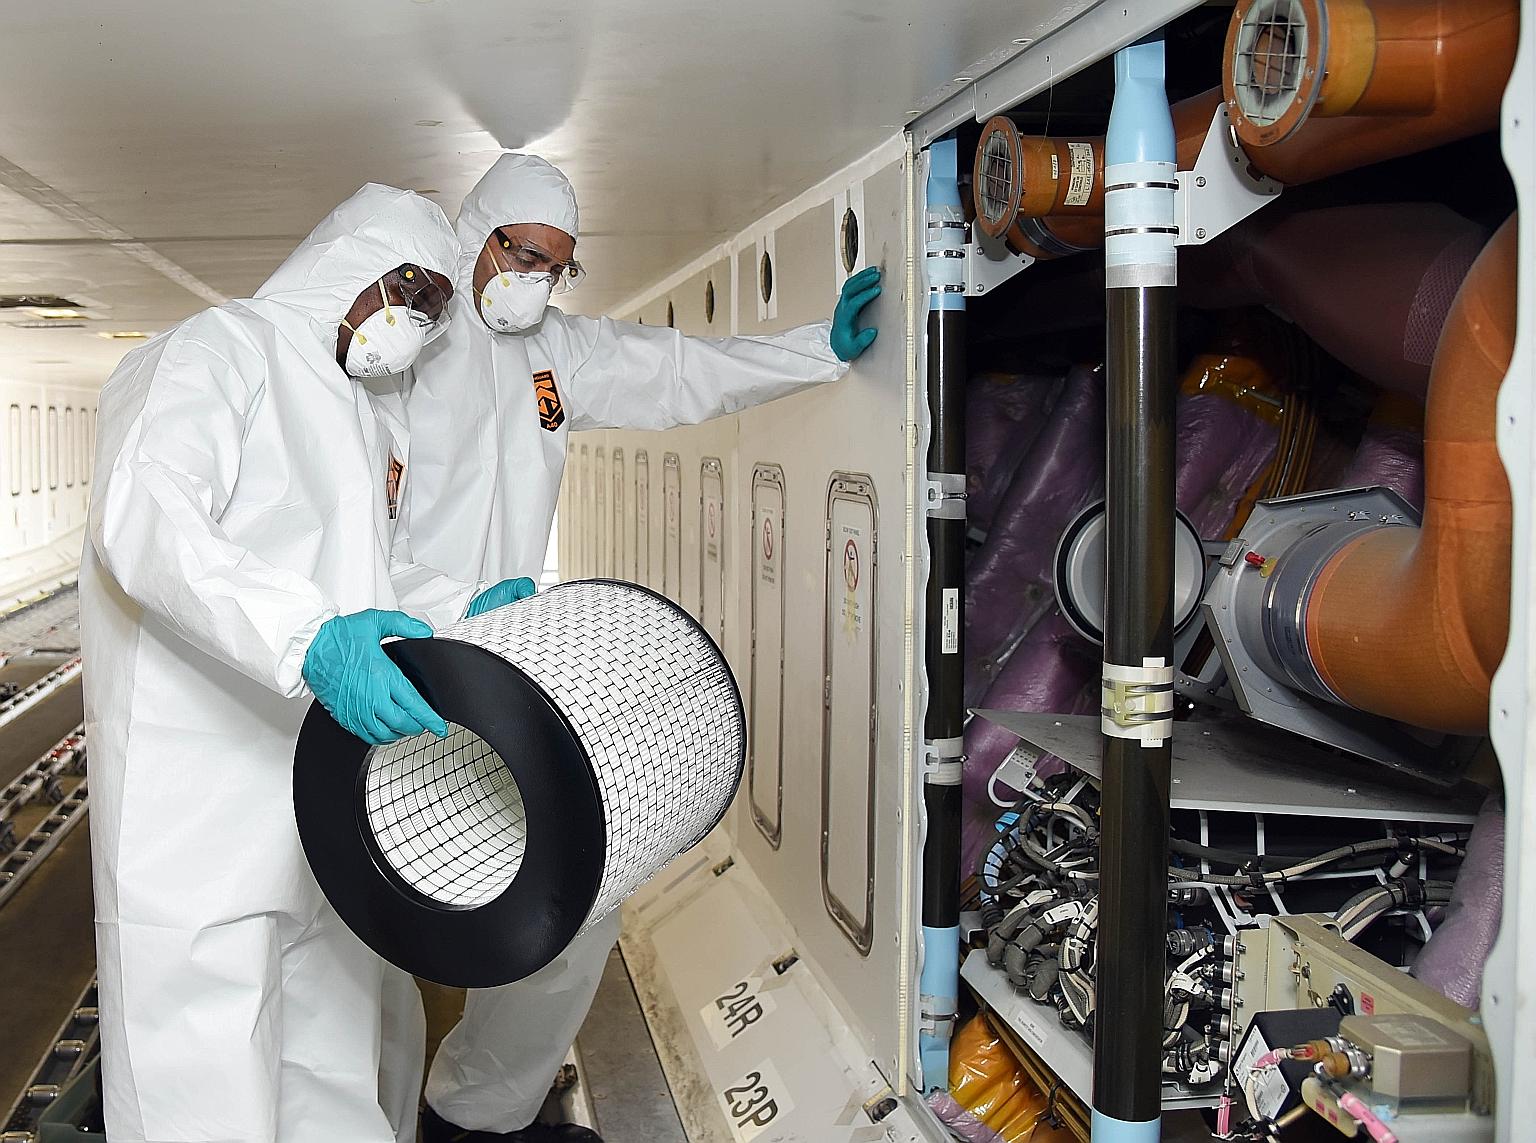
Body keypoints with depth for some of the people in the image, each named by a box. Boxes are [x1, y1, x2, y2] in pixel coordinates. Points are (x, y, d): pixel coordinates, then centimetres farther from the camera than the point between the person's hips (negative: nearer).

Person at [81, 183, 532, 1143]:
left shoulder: (362, 420, 23)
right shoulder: (223, 348, -6)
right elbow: (145, 520, -23)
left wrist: (467, 606, 11)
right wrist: (311, 639, -38)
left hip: (325, 798, 9)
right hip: (203, 799, -8)